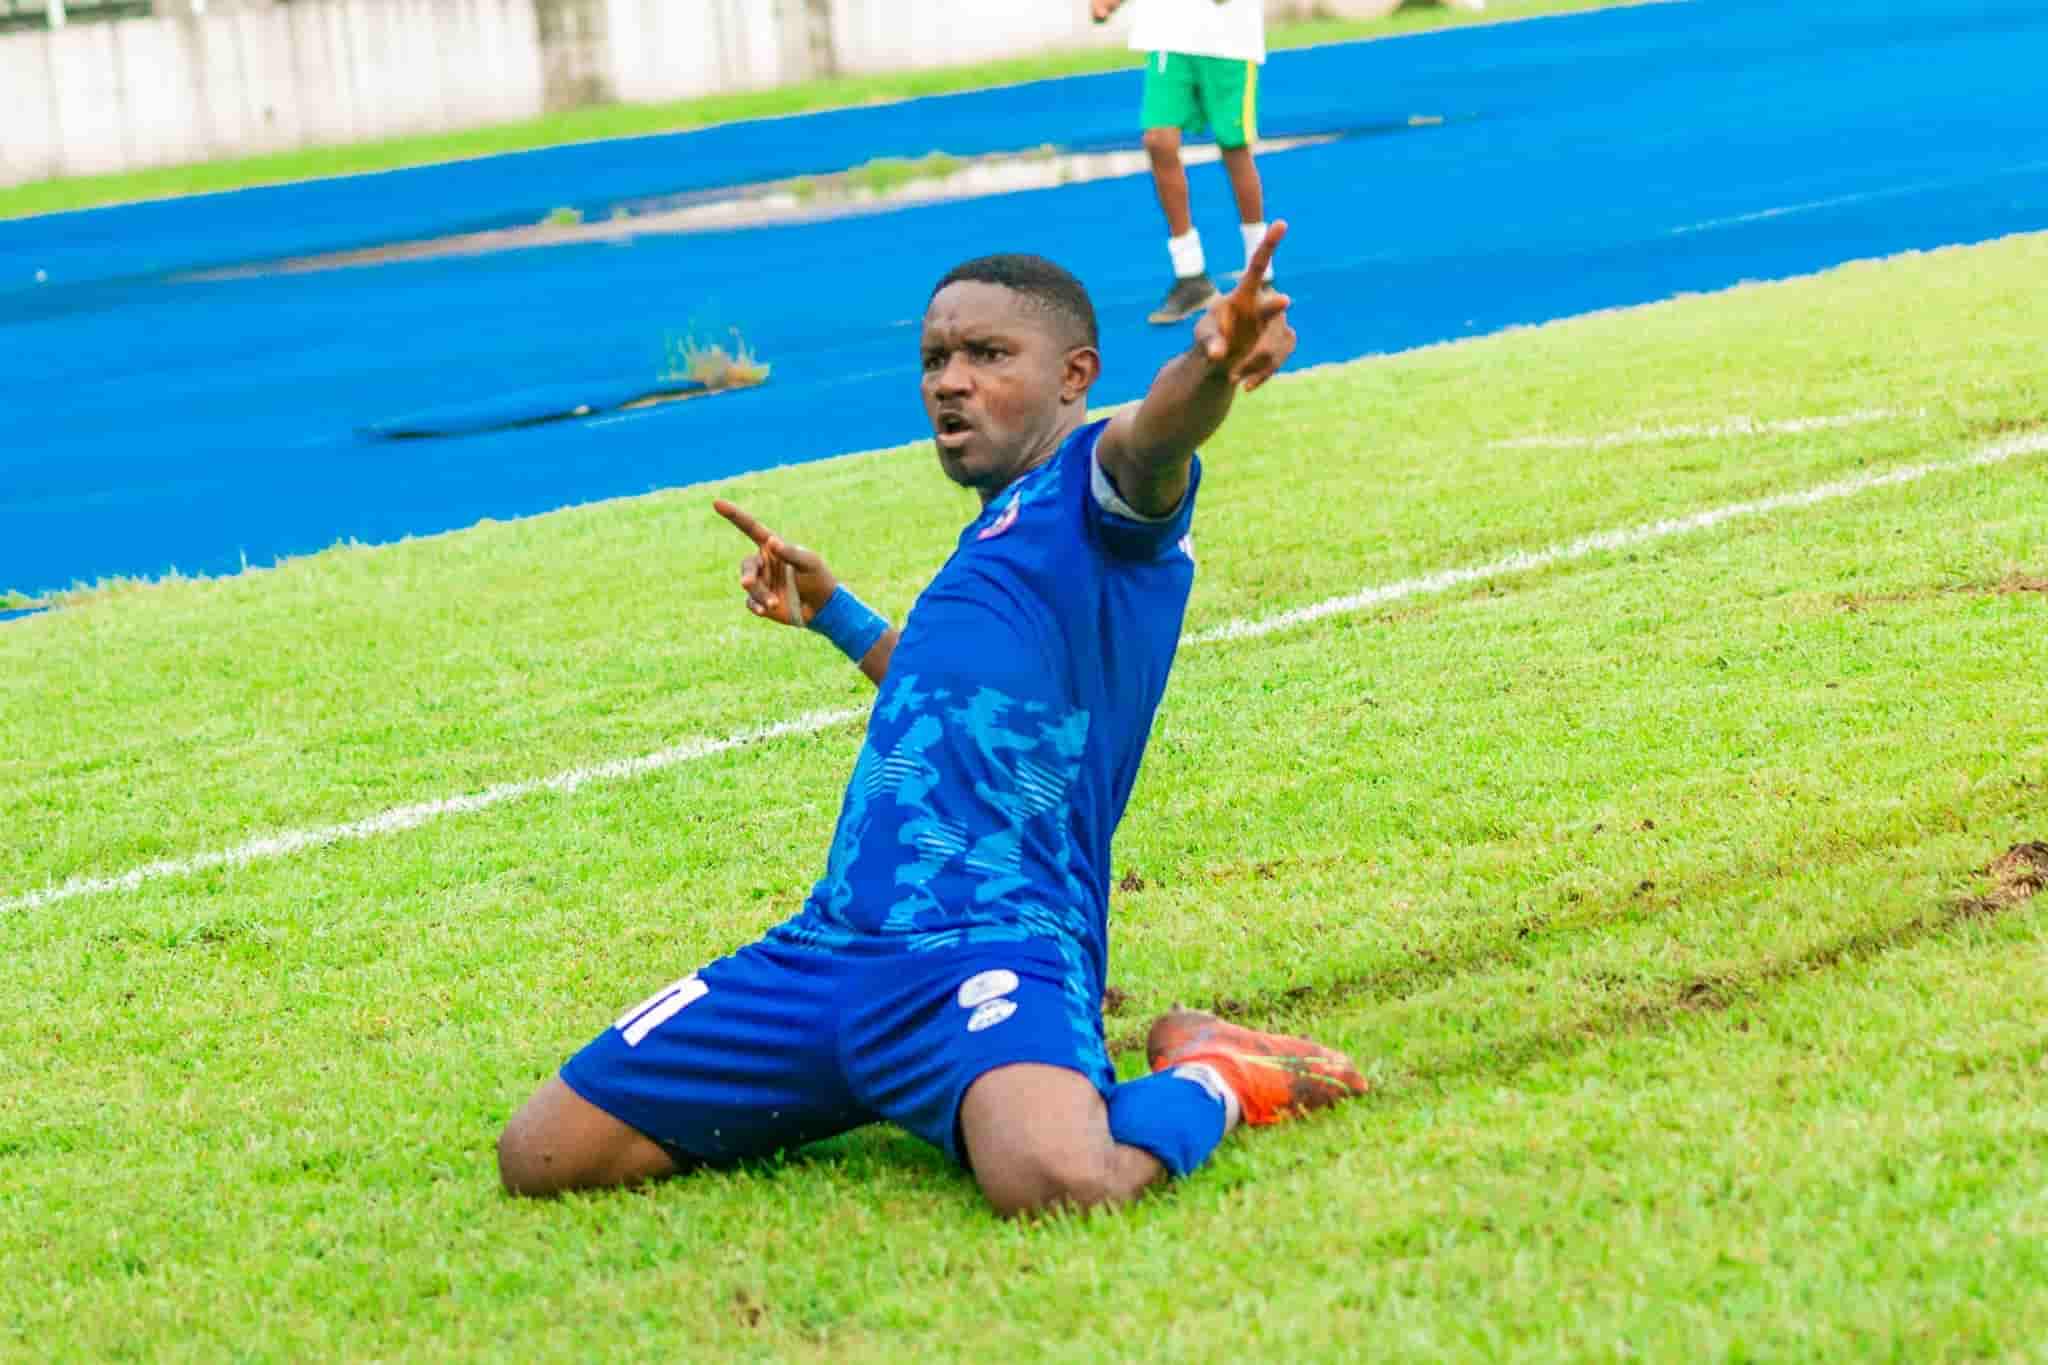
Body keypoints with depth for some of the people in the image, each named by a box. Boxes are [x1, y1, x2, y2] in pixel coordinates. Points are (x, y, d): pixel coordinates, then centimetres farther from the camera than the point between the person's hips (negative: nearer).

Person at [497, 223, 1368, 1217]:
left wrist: (1213, 367, -49)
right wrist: (832, 614, 50)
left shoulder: (1096, 490, -1)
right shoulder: (996, 535, 26)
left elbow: (1158, 432, -27)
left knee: (1056, 1180, -41)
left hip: (993, 942, -9)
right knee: (539, 1159, 3)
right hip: (826, 948, 9)